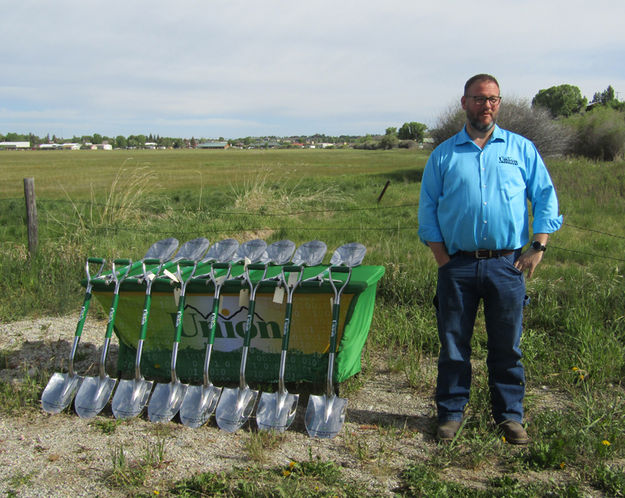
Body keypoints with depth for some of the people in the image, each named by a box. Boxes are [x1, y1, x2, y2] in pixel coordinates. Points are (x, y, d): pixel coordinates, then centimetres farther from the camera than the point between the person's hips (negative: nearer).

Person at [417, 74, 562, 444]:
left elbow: (546, 197, 8)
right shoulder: (444, 155, 8)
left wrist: (538, 247, -2)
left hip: (507, 264, 0)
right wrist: (442, 258, 0)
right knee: (453, 344, 6)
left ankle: (510, 416, 21)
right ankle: (451, 413, 20)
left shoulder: (522, 149, 9)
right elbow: (428, 209, 9)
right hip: (458, 265, 0)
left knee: (507, 345, 7)